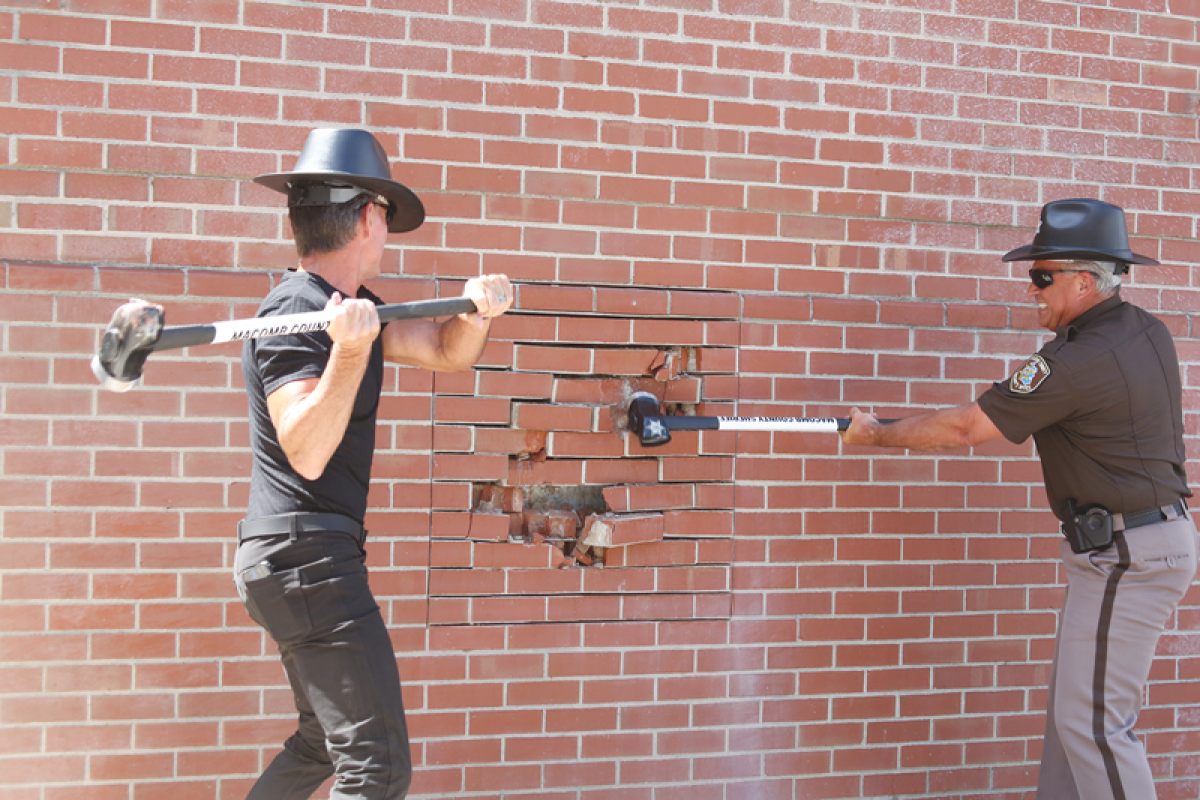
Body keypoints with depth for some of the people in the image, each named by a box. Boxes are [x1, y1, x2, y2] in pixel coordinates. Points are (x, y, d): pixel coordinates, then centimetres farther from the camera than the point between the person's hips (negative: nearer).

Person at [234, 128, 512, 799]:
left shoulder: (349, 308, 13)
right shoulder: (294, 313, -15)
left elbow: (448, 352, 13)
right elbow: (307, 455, -26)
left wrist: (476, 311, -7)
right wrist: (350, 352, -37)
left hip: (296, 559, 10)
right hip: (306, 553, -10)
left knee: (325, 743, 22)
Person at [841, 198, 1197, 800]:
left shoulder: (1079, 361, -22)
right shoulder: (1148, 332, 7)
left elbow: (965, 428, -17)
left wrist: (875, 434, -5)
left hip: (1124, 557, -10)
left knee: (1093, 721, -4)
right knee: (1072, 706, 15)